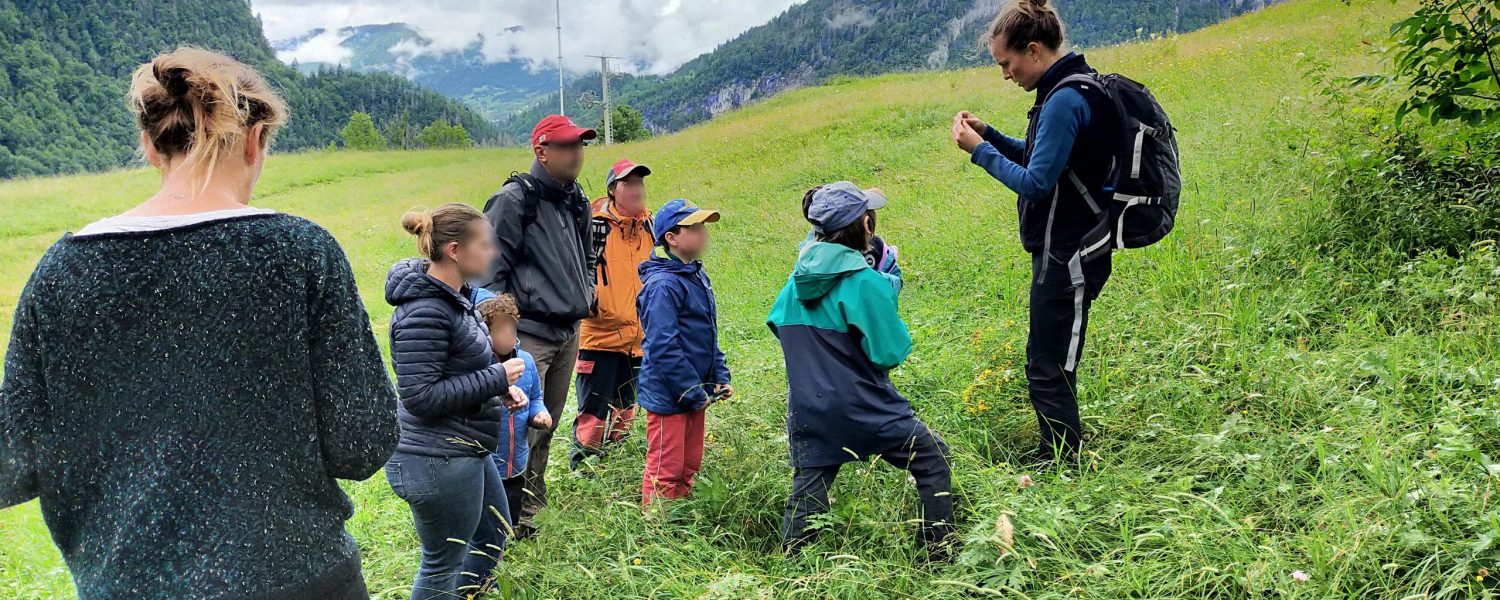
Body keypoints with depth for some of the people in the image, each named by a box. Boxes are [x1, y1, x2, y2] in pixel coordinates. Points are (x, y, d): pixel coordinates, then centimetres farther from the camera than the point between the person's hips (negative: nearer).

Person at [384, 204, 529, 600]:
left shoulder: (453, 297, 7)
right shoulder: (425, 312, -24)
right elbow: (420, 395, -26)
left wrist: (500, 387, 1)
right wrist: (496, 378, -20)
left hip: (467, 451, 10)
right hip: (439, 462, -10)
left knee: (493, 536, 25)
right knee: (443, 563, 8)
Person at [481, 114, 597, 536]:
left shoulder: (576, 202, 14)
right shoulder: (514, 200, -10)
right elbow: (490, 266, -12)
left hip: (568, 334, 8)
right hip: (529, 335, -8)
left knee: (546, 430, 15)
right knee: (523, 430, -11)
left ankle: (529, 511, 27)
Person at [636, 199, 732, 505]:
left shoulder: (697, 276, 10)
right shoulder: (663, 284, -19)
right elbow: (663, 347, -23)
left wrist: (720, 376, 9)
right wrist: (694, 393, -19)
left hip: (694, 393, 9)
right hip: (668, 396, -9)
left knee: (689, 466, 18)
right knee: (666, 470, 0)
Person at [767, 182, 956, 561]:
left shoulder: (799, 278, 1)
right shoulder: (865, 282, -19)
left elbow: (779, 326, 16)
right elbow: (891, 353, -14)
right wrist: (890, 288, -2)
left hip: (809, 413, 6)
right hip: (863, 411, -6)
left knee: (806, 492, 17)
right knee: (932, 459, 14)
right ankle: (941, 554, 19)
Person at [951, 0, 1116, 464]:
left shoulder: (1065, 101, -21)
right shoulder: (1072, 90, 11)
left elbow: (1036, 183, -23)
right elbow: (1042, 160, 19)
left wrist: (980, 151, -14)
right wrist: (989, 135, 9)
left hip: (1067, 258, -11)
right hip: (1066, 251, 11)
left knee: (1048, 369, -2)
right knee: (1051, 363, 19)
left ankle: (1063, 466, 9)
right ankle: (1057, 457, 32)